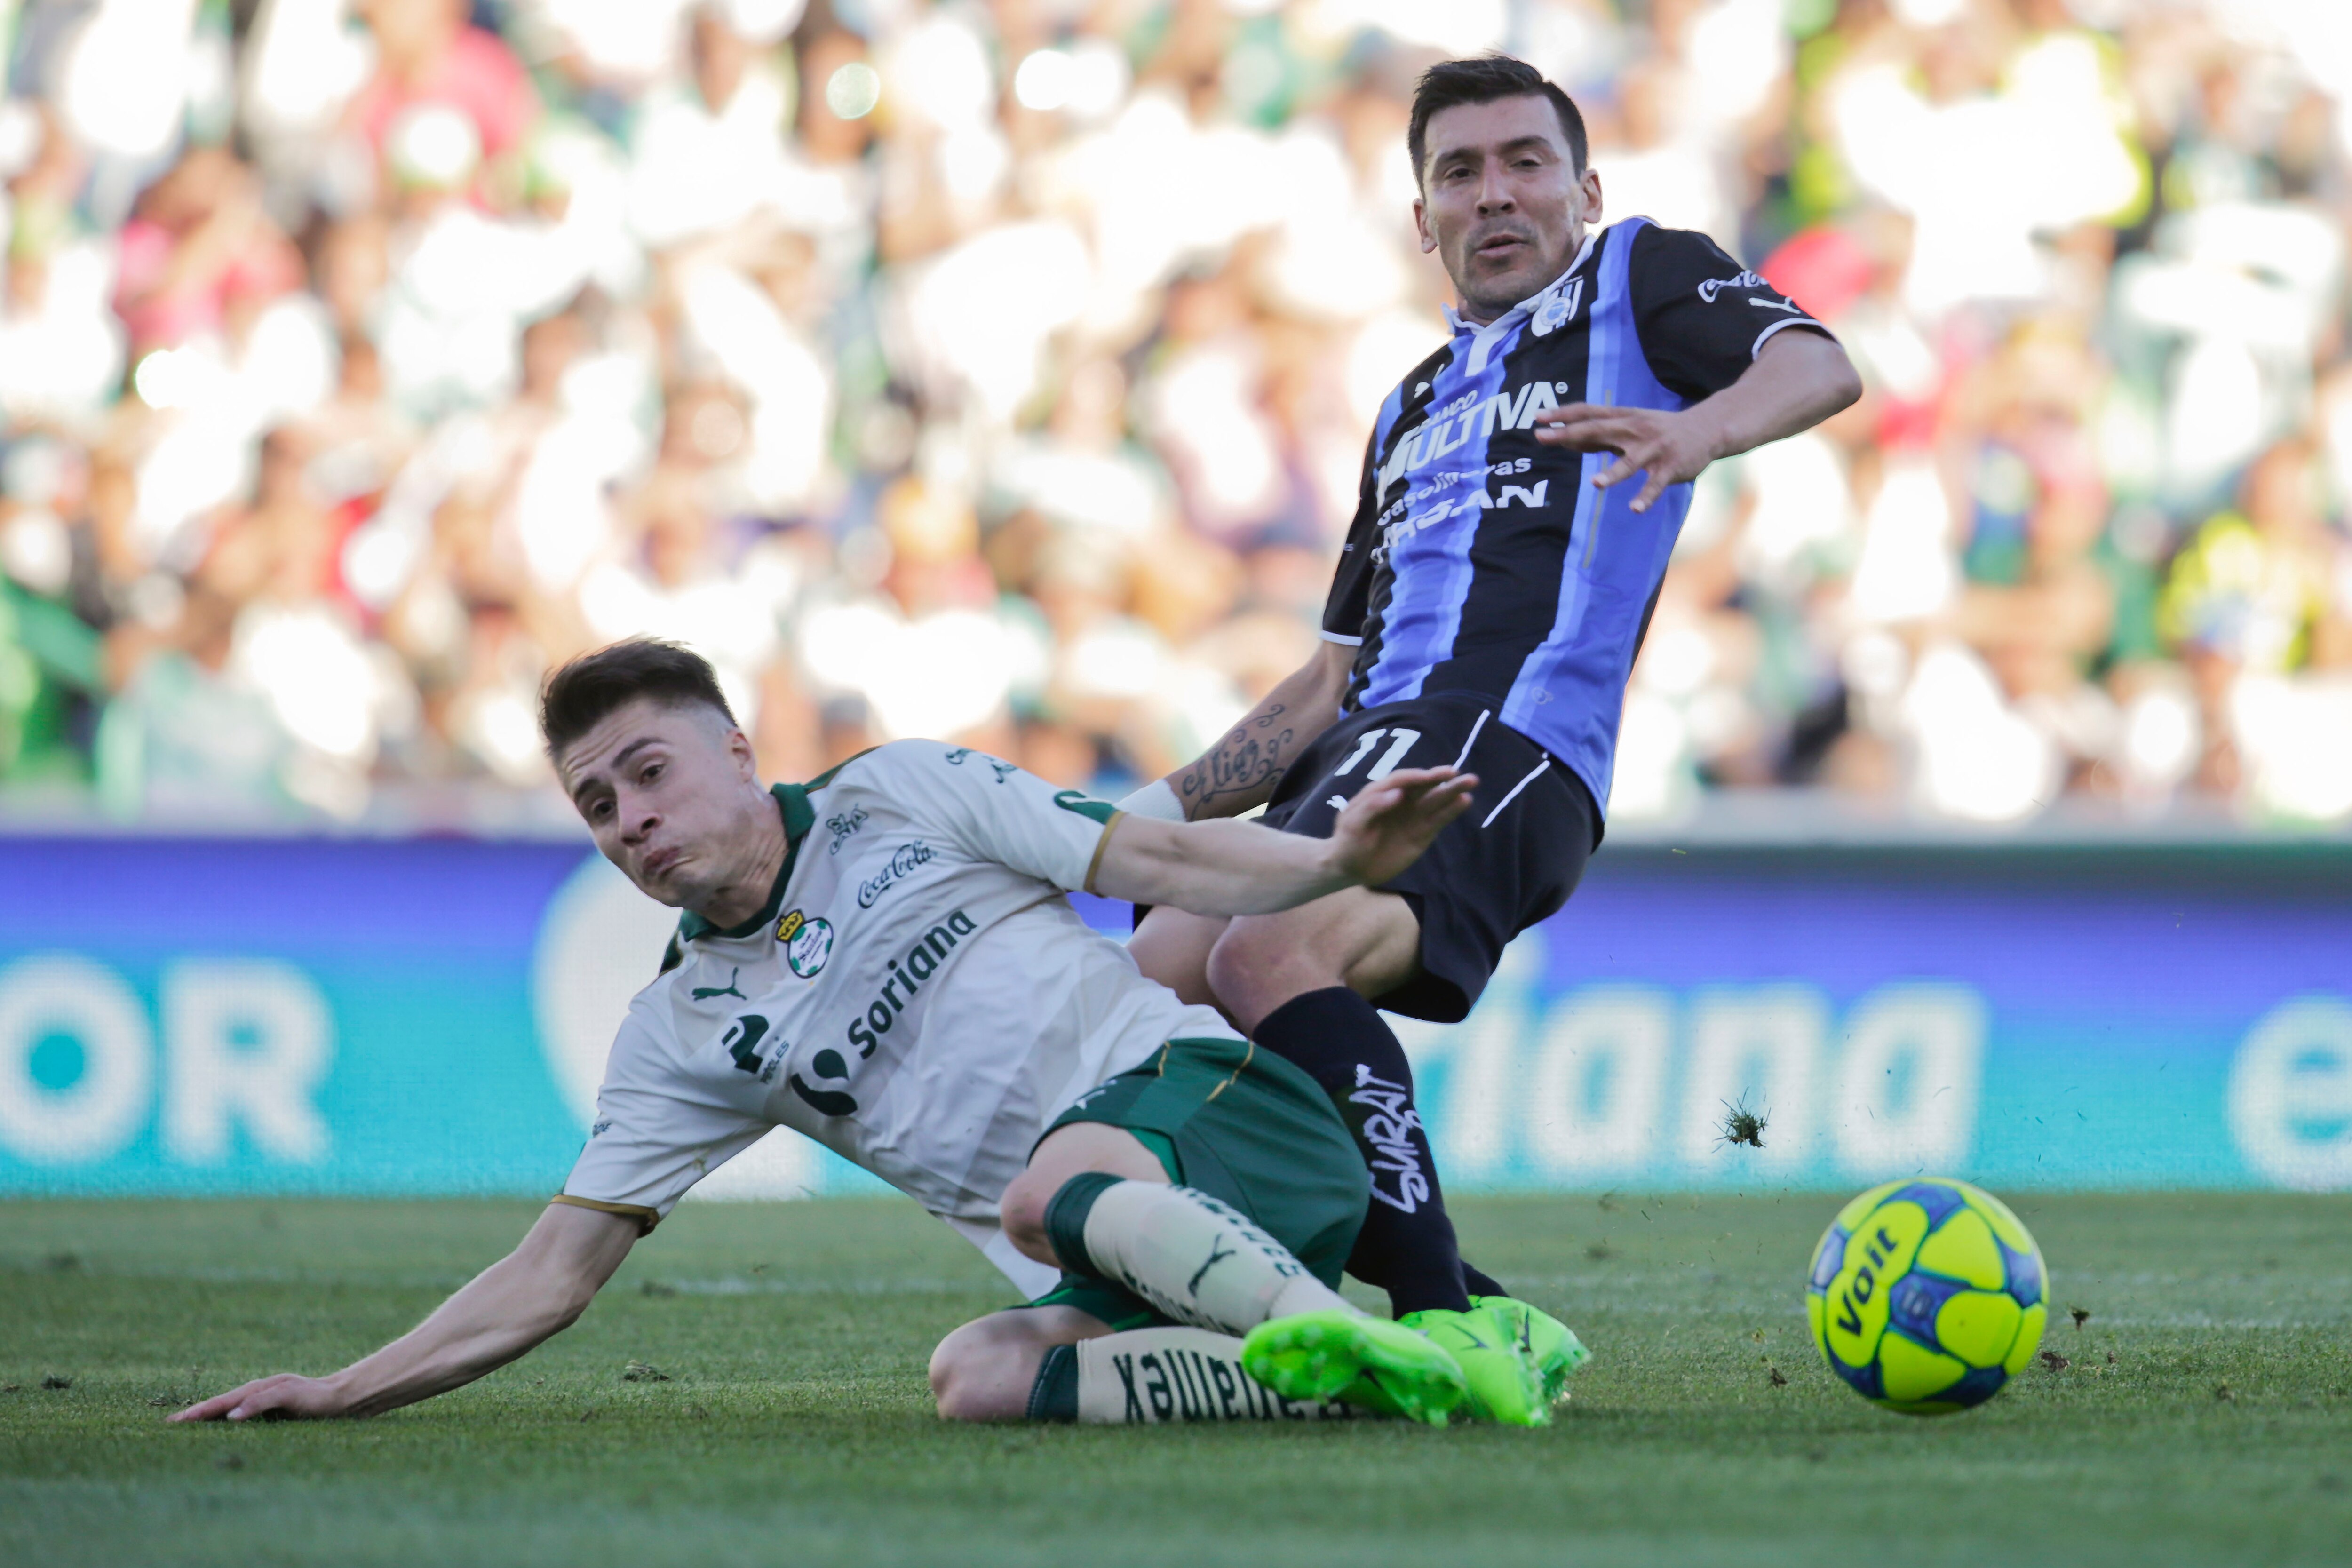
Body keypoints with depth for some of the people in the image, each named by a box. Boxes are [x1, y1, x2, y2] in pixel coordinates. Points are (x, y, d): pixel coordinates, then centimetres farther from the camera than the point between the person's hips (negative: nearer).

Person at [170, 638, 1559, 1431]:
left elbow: (1157, 862, 3)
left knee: (1052, 1186, -37)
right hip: (1109, 1271, 3)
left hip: (1215, 1102, -3)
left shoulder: (898, 800, 8)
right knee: (976, 1379, -31)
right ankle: (1345, 1382, -36)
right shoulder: (684, 1033, 15)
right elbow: (554, 1275, 14)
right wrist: (340, 1394, 5)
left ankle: (1368, 1342, -48)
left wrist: (1337, 862, -15)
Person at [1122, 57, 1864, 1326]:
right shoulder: (1412, 409, 32)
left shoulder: (1640, 274, 12)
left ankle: (1445, 1320, -33)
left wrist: (1698, 428, -32)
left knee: (1266, 958, -32)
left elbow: (1819, 367, -9)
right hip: (1372, 748, 8)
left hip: (1506, 743, -8)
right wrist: (1165, 807, 23)